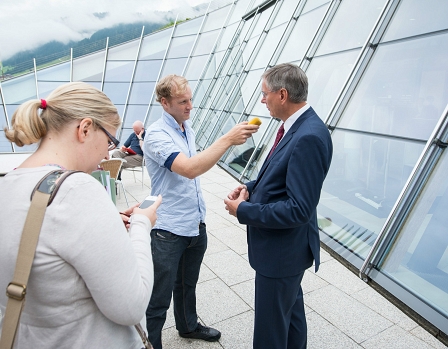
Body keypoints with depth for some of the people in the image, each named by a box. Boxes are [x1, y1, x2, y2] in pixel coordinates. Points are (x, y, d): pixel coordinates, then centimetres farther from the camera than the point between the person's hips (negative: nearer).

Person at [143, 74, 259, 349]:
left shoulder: (188, 128, 8)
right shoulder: (156, 135, -18)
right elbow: (190, 169, -32)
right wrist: (228, 139, -33)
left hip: (196, 224, 8)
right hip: (169, 230, -8)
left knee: (188, 285, 27)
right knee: (159, 298, 5)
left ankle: (189, 326, 48)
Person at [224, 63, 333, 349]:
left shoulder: (309, 137, -28)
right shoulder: (297, 126, 2)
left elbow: (299, 209, -29)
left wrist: (244, 211, -20)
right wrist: (252, 187, -1)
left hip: (283, 250, -9)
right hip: (284, 245, 10)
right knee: (291, 307, 30)